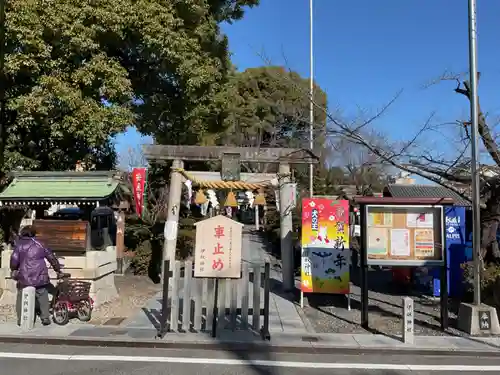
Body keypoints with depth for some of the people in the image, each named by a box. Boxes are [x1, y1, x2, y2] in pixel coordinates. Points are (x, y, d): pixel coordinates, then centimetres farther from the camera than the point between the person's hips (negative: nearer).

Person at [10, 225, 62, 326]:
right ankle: (45, 318, 10)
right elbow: (51, 257, 13)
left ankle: (21, 320, 16)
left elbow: (14, 260, -8)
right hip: (40, 277, 2)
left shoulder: (19, 244, 0)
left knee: (22, 299, 13)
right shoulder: (40, 244, 9)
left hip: (24, 278, -2)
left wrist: (14, 270, 13)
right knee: (43, 298, 11)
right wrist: (57, 269, 25)